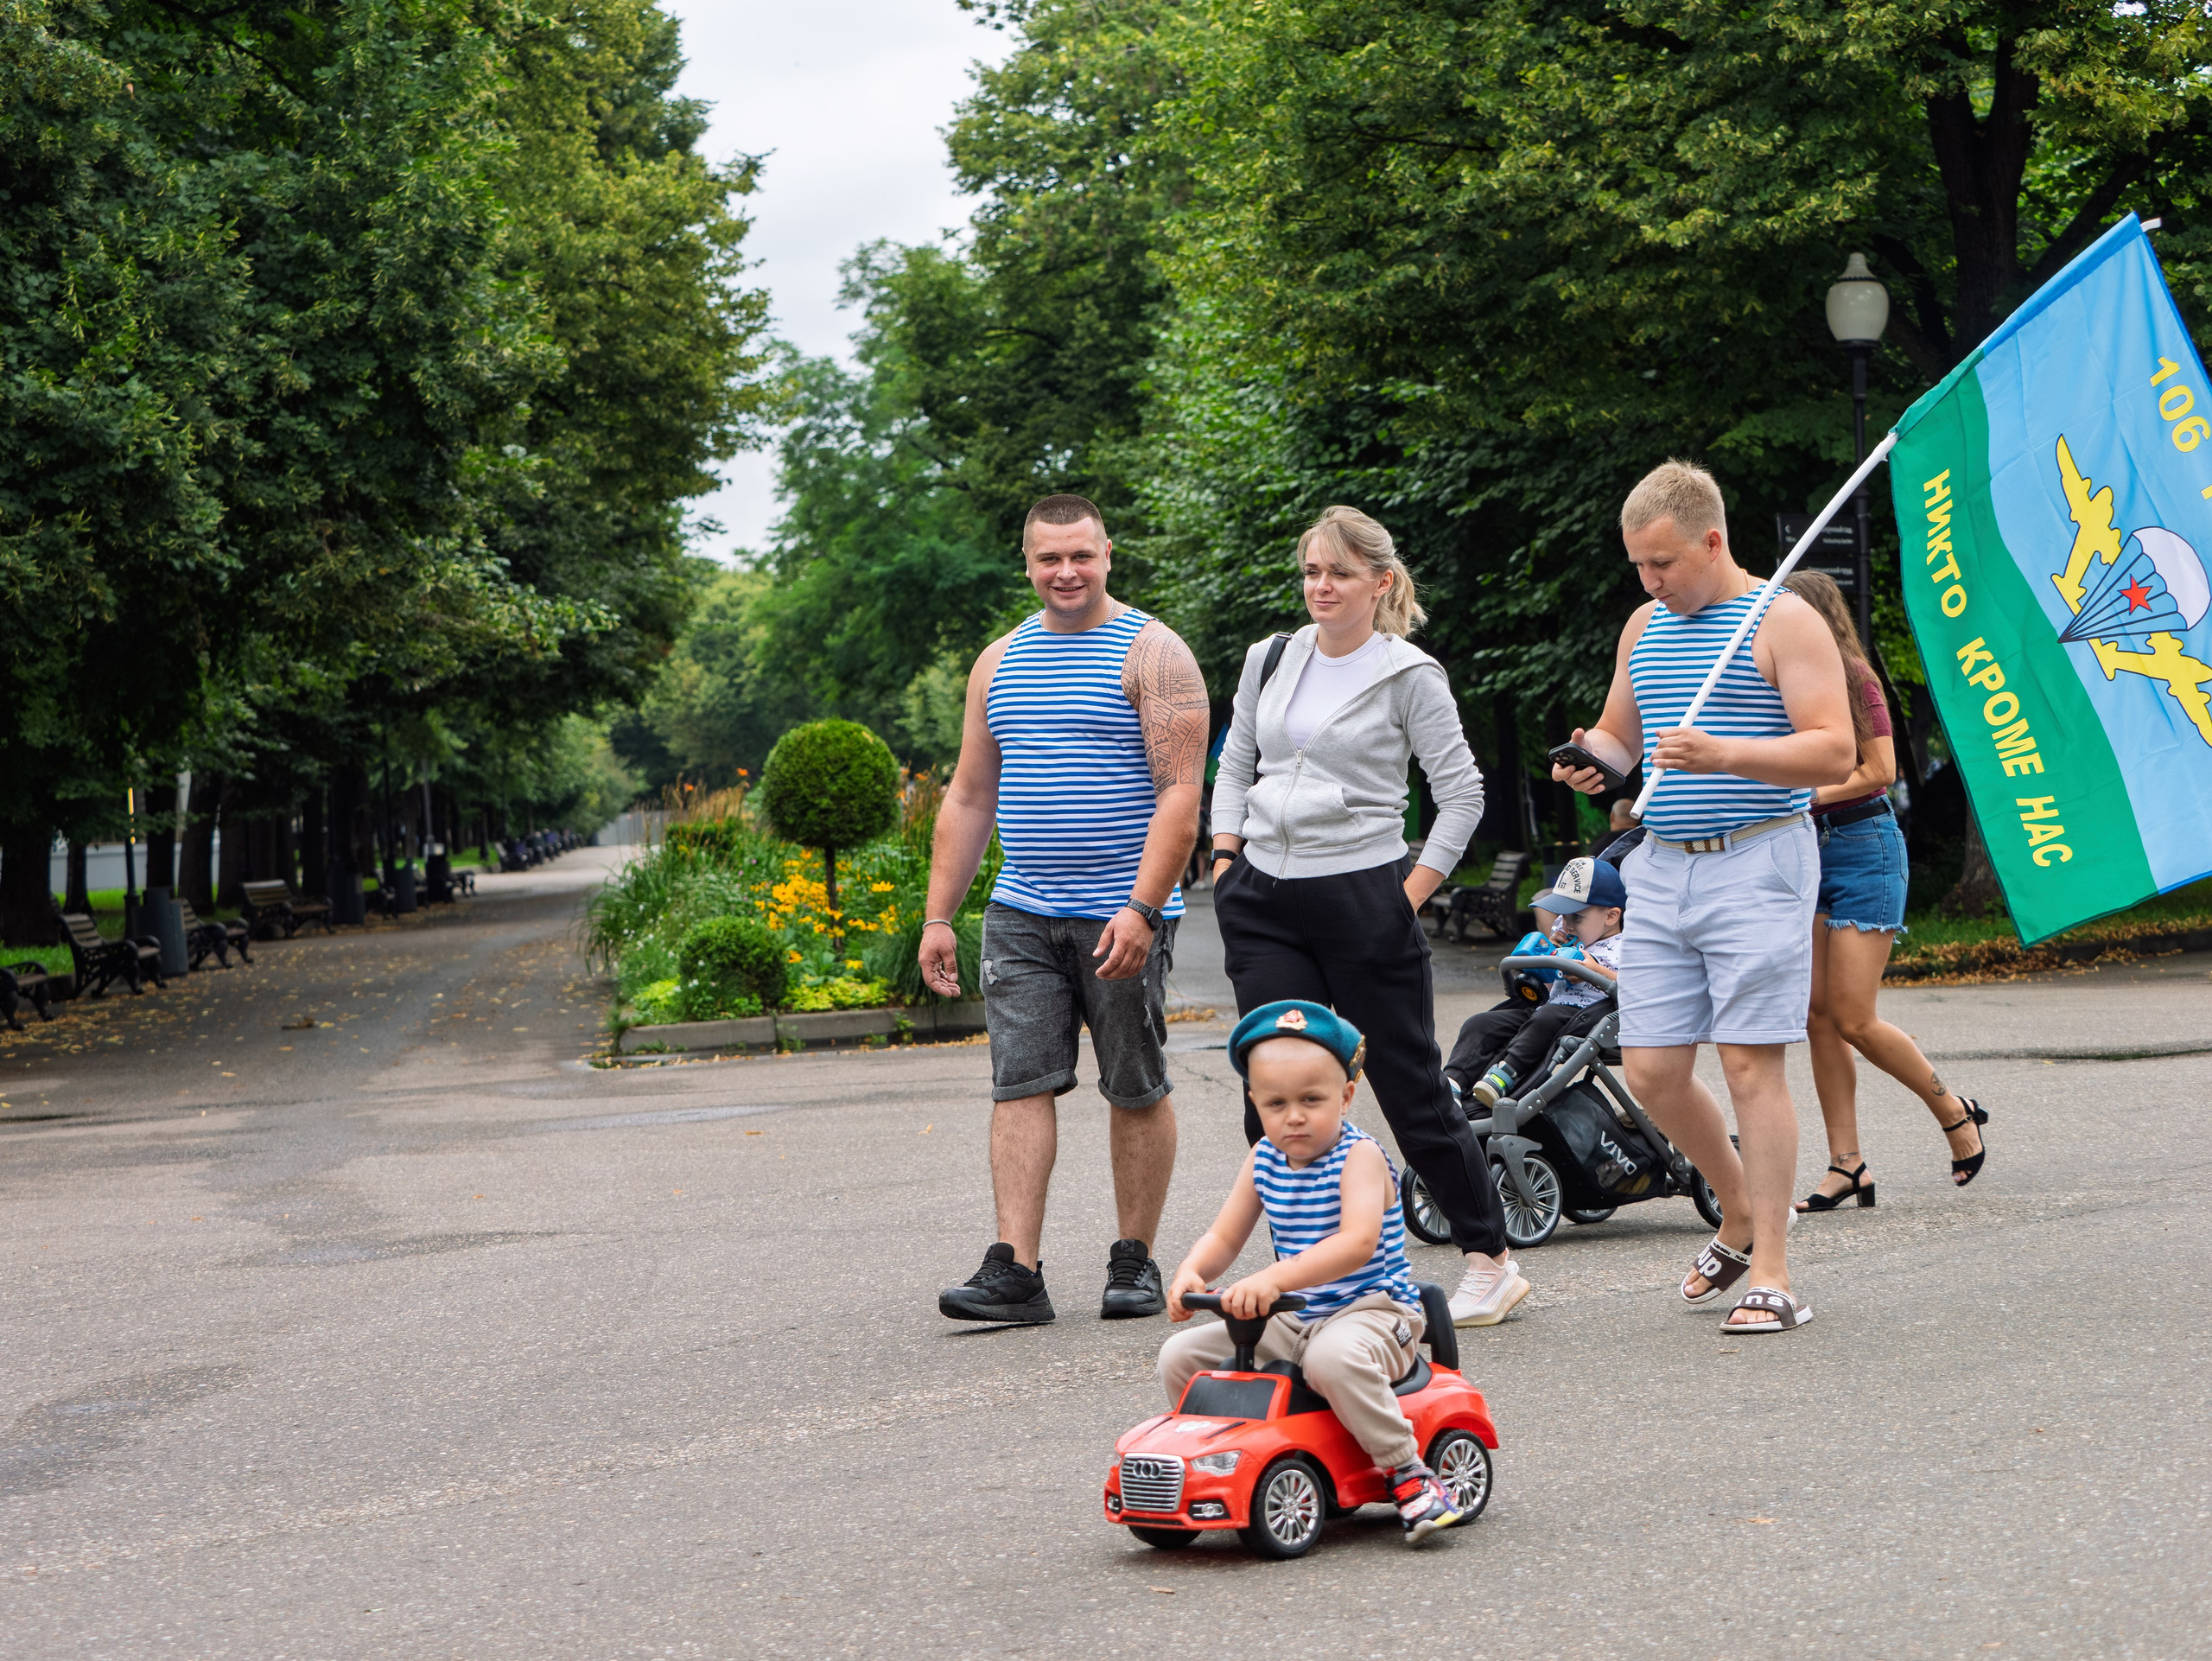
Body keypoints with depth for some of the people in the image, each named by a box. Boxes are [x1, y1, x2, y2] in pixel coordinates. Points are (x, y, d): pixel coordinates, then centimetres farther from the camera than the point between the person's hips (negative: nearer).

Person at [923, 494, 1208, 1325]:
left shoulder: (1151, 654, -4)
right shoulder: (999, 662, 13)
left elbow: (1179, 793, -12)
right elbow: (969, 798, 16)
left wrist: (1142, 909, -22)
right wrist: (938, 917, 10)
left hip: (1121, 917, -4)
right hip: (1020, 915, 4)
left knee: (1137, 1089, 4)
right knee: (1019, 1084, -4)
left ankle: (1135, 1262, 15)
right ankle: (1014, 1271, -6)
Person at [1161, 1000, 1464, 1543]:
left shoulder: (1359, 1156, -14)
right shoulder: (1264, 1158, 6)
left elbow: (1359, 1242, -31)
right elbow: (1223, 1237, 10)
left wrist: (1273, 1279, -41)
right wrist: (1192, 1272, -15)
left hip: (1371, 1310, -7)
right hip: (1291, 1320, 7)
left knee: (1333, 1357, -41)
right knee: (1181, 1355, -6)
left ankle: (1410, 1475, -25)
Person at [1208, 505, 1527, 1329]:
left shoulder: (1409, 675, -4)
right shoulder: (1270, 661, 11)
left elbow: (1462, 792, -4)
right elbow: (1233, 767, 20)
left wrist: (1415, 891, -9)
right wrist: (1226, 859, 9)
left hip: (1363, 895, -5)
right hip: (1264, 903, 5)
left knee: (1412, 1089, 0)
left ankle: (1491, 1262, 13)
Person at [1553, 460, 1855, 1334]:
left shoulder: (1783, 621, -4)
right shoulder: (1643, 629, 16)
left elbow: (1834, 752, -11)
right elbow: (1619, 739, 26)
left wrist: (1725, 755, -25)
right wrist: (1592, 756, 1)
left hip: (1756, 864, -6)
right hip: (1660, 868, 7)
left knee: (1750, 1063, -9)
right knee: (1652, 1071, 3)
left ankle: (1771, 1274, -3)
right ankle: (1741, 1212, 27)